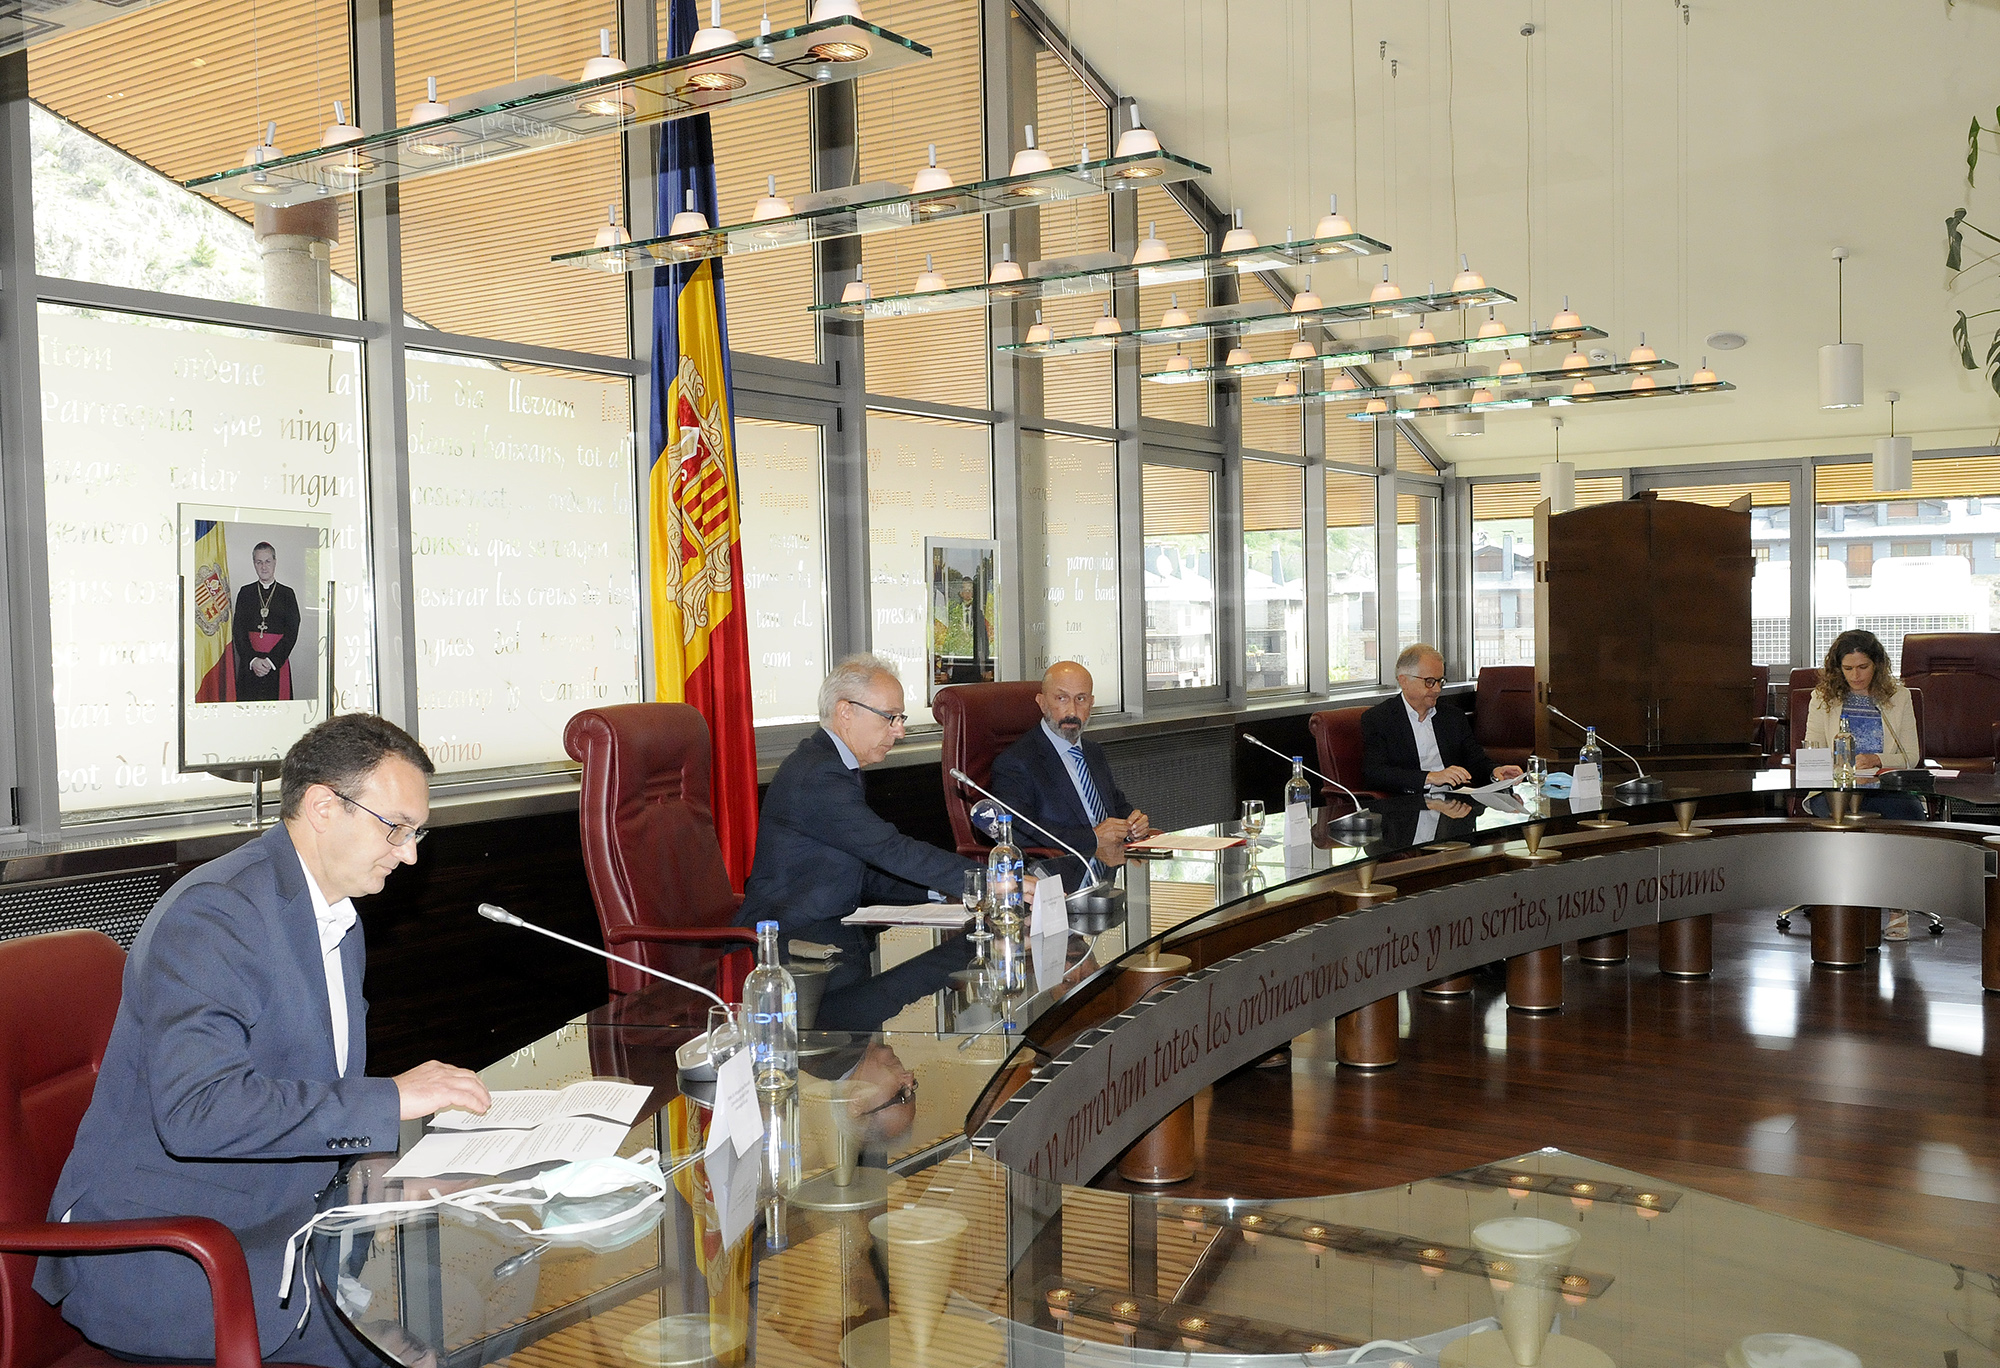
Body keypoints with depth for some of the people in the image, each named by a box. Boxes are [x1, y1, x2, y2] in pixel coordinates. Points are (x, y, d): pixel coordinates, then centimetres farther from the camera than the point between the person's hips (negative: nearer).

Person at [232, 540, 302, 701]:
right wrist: (253, 659, -11)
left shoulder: (287, 594, 7)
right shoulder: (246, 592, 11)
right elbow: (238, 630, 4)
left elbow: (292, 633, -1)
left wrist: (271, 661, -13)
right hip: (249, 664, 1)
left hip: (277, 663, -1)